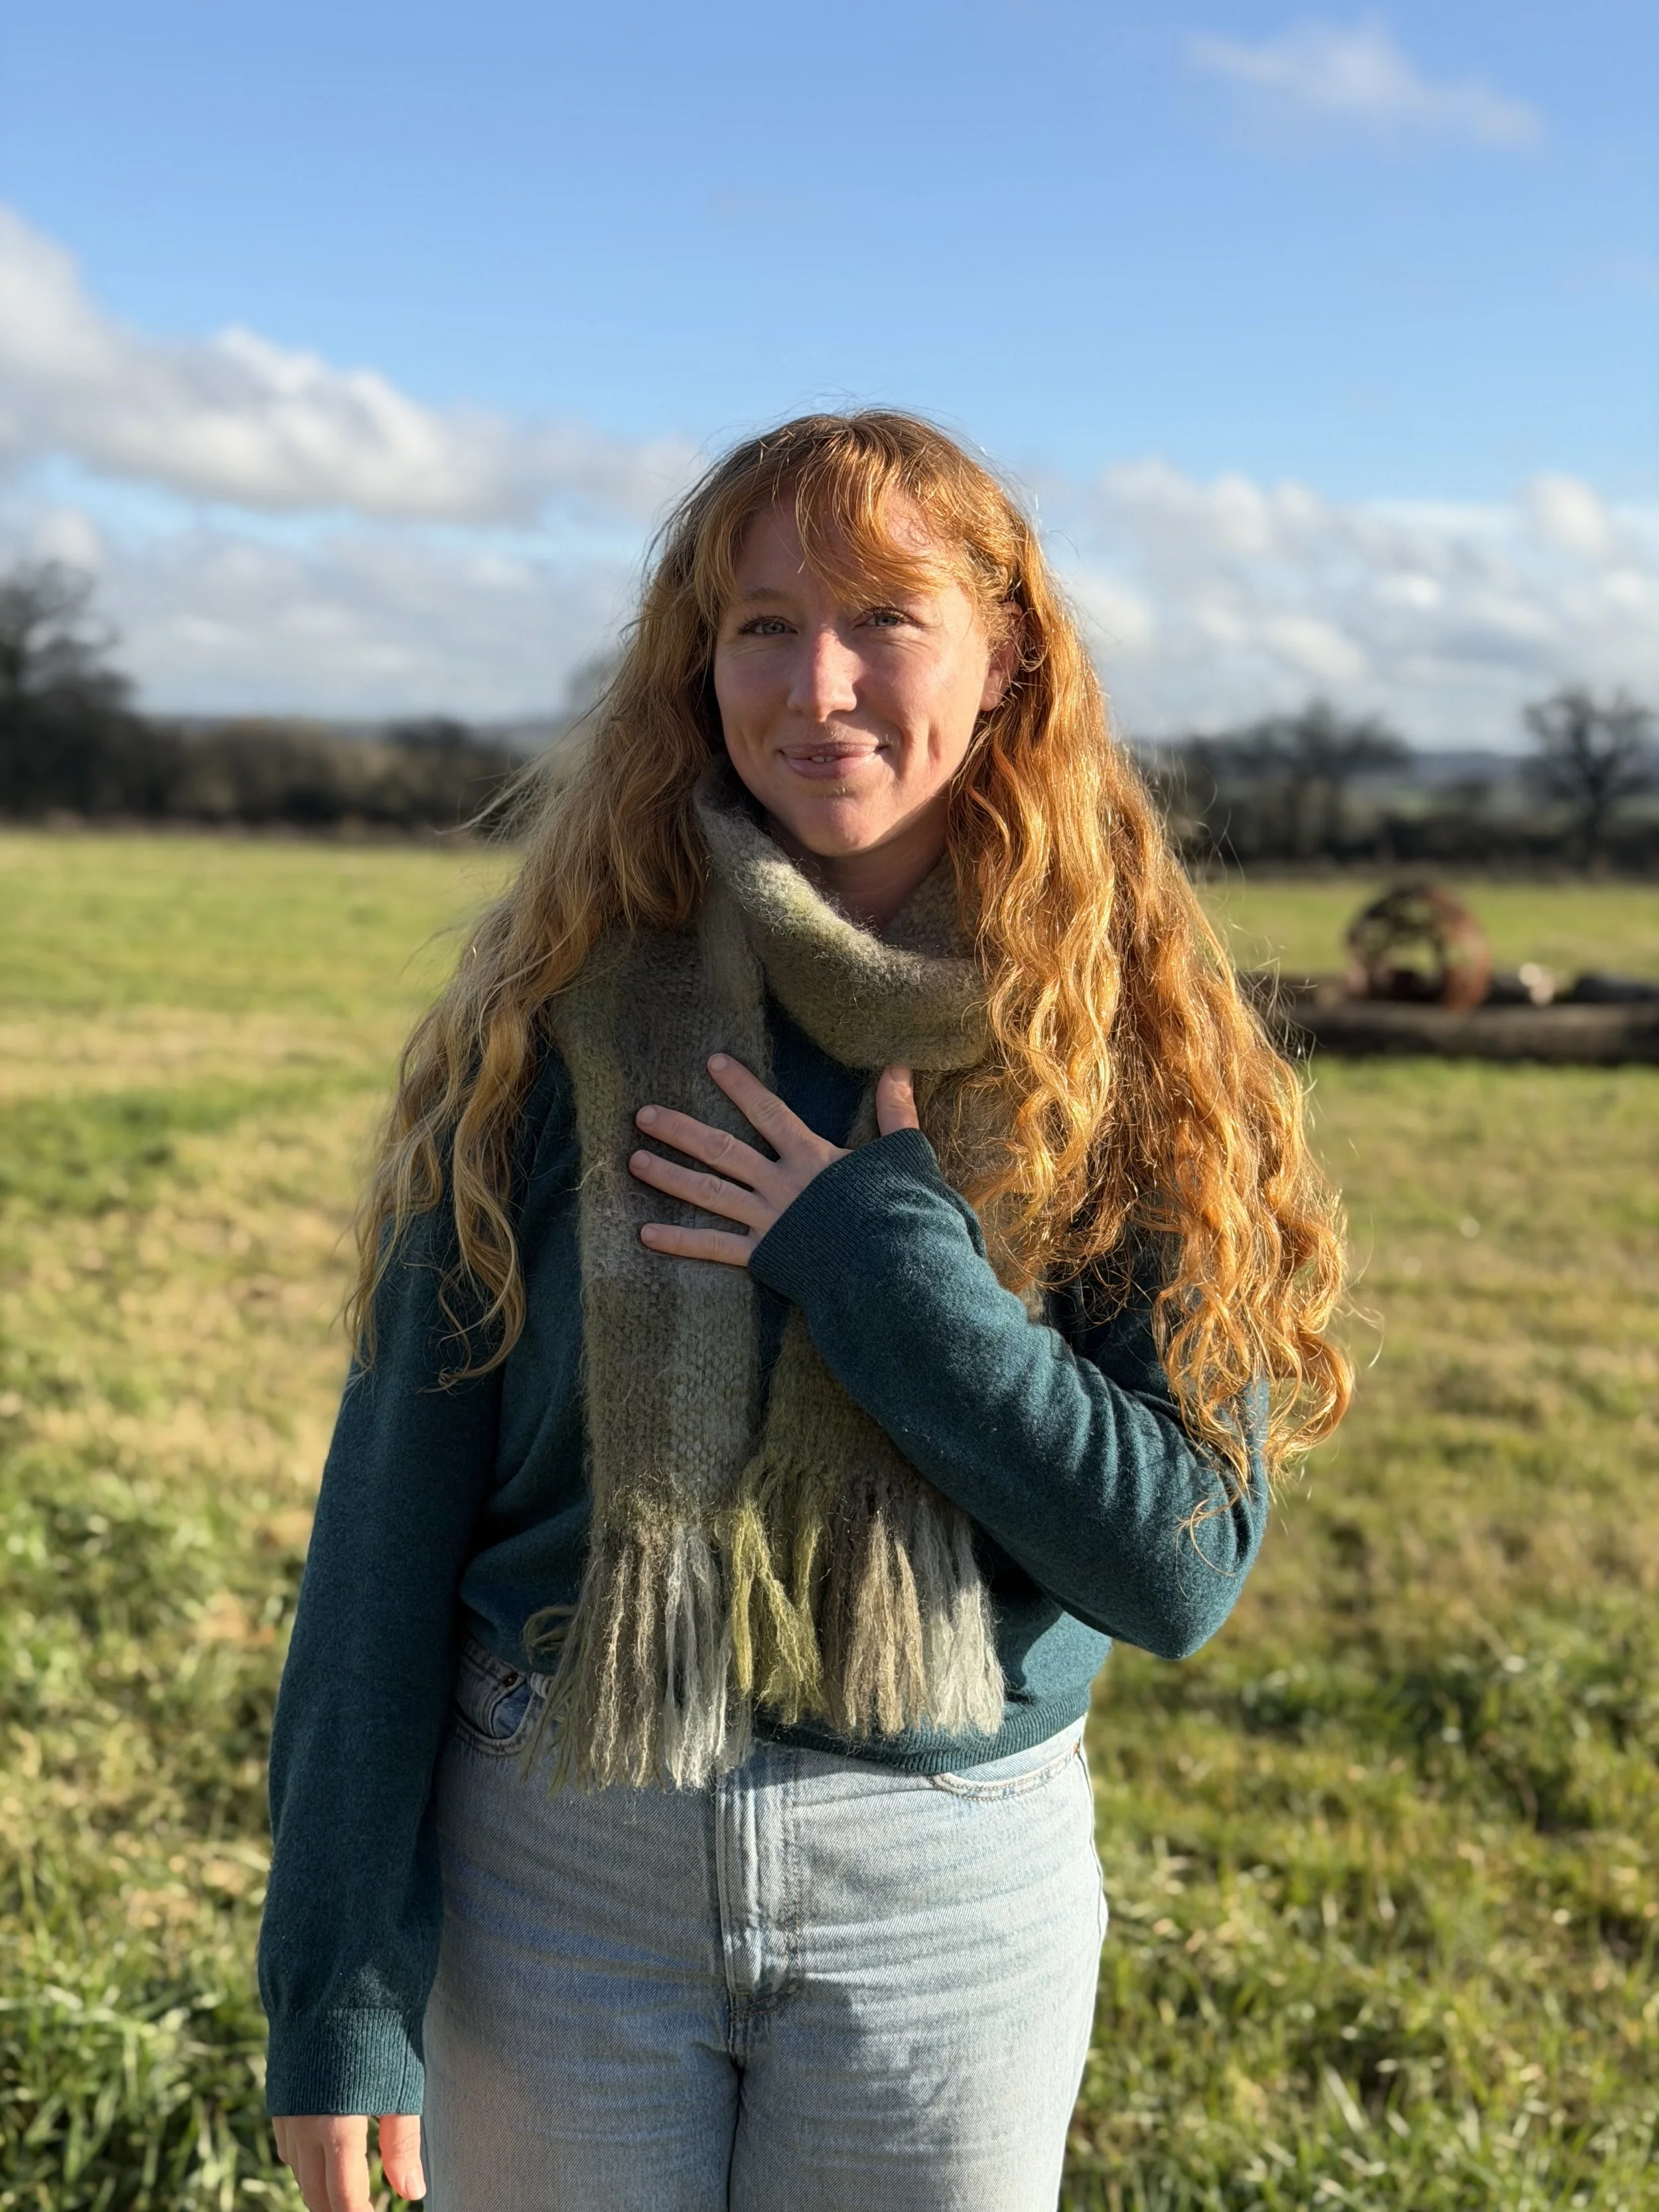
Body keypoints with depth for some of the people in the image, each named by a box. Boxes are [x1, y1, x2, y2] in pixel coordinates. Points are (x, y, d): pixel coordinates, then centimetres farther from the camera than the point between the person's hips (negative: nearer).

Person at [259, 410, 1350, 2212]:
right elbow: (396, 1505, -6)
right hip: (552, 1864, 0)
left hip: (948, 1894, 0)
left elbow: (1185, 1560, -12)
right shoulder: (565, 1023, -7)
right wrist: (339, 1993, -8)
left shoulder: (1125, 1065, -7)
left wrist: (880, 1258, -20)